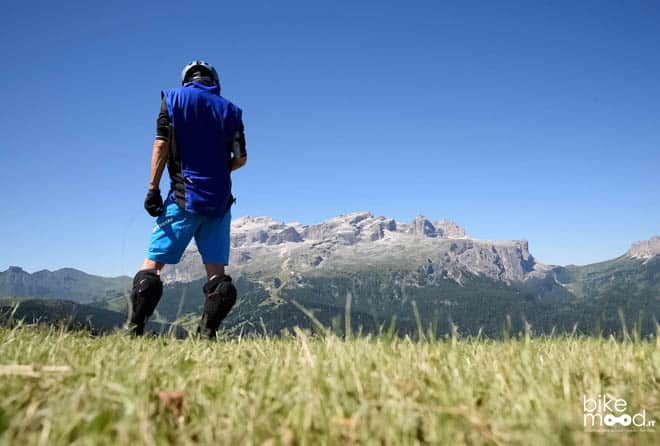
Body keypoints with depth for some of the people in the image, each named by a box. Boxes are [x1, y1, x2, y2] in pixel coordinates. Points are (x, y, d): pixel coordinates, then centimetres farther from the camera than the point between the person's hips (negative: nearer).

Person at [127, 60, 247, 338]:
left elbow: (162, 144, -4)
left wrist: (153, 188, -5)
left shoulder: (173, 98, 7)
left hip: (184, 197, -3)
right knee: (216, 271, 3)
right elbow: (240, 158, 10)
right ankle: (208, 334, 0)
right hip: (219, 200, 3)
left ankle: (134, 330, -4)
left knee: (152, 264, 0)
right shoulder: (229, 109, 14)